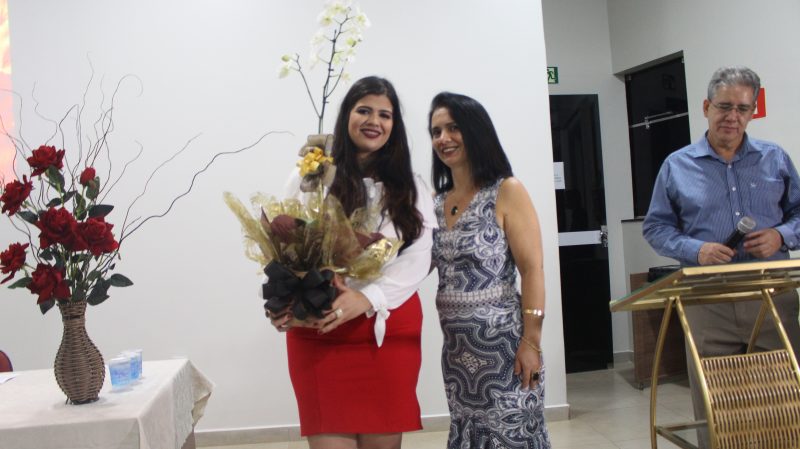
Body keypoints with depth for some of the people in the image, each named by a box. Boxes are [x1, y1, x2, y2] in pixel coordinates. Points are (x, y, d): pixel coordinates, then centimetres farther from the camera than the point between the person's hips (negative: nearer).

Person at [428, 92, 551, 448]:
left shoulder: (507, 192, -8)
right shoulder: (436, 203, 9)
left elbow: (532, 269, -12)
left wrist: (531, 341, -17)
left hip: (503, 345, -6)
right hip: (456, 350, 6)